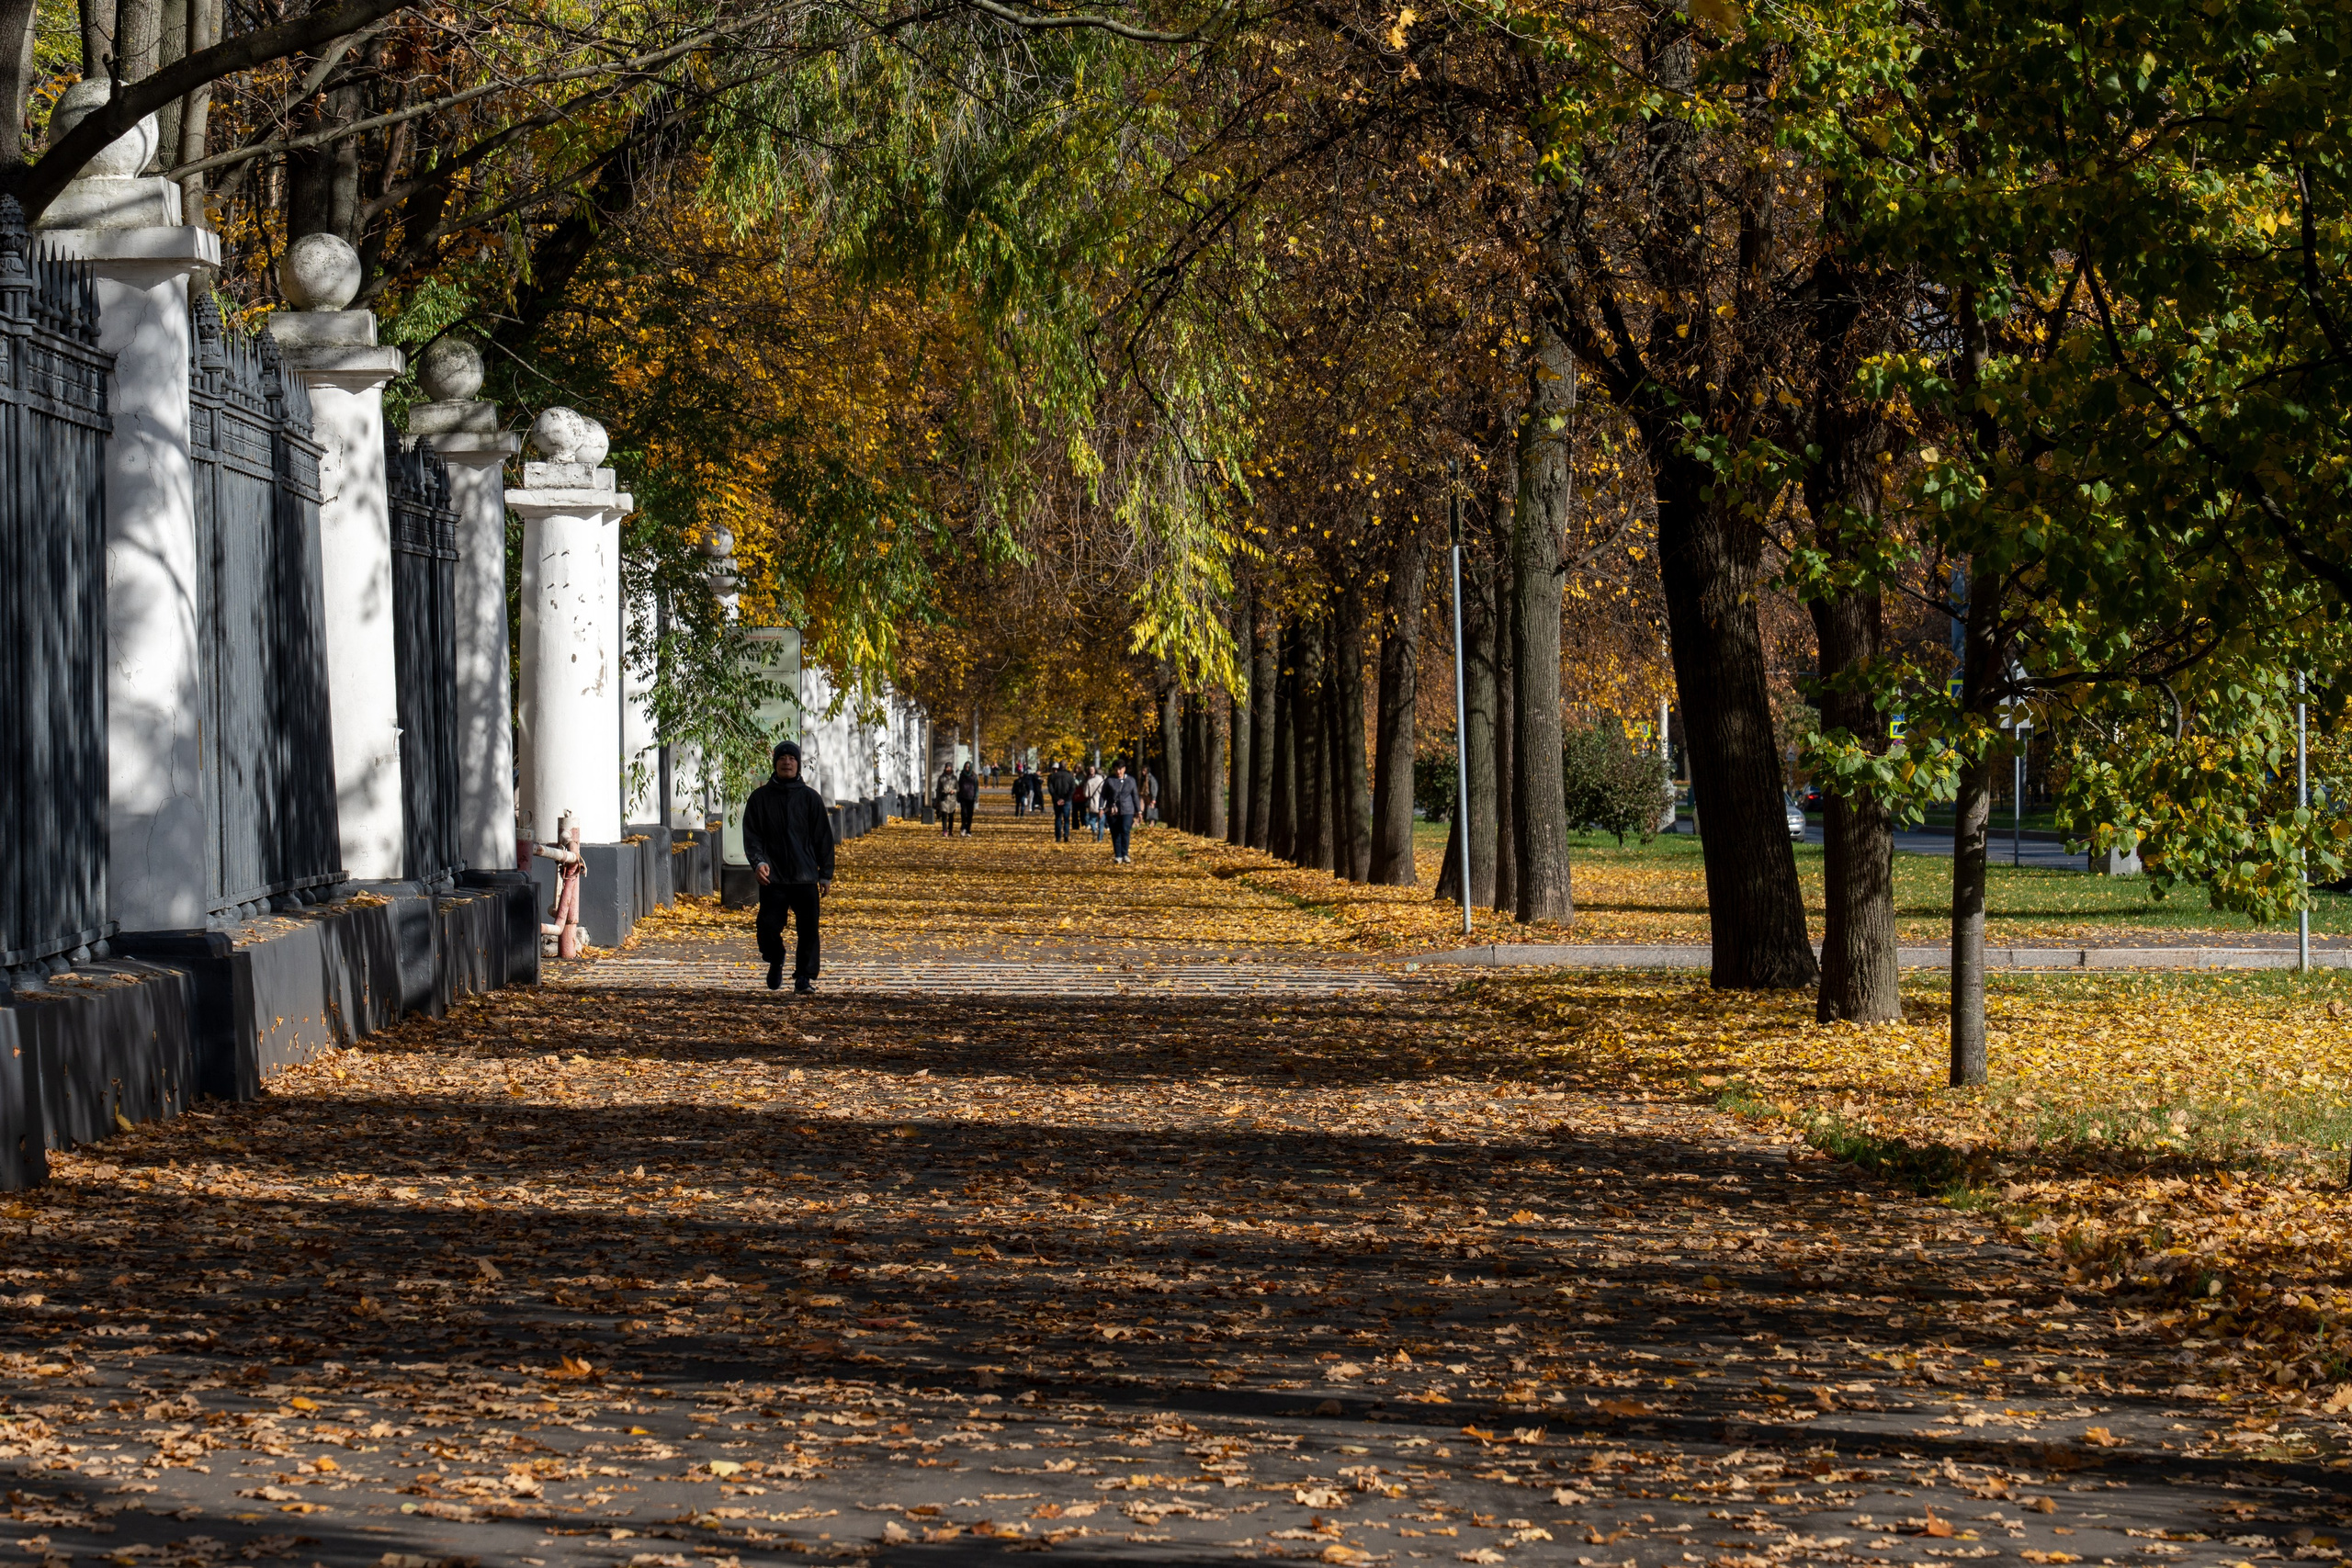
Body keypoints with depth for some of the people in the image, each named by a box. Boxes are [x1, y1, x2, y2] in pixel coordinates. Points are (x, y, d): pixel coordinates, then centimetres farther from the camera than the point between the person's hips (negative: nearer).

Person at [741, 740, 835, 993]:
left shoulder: (810, 798, 7)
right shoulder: (760, 798, 7)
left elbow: (823, 838, 9)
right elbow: (751, 835, 3)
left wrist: (825, 874, 5)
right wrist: (758, 861, -15)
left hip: (805, 877, 0)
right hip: (773, 878, 0)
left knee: (808, 929, -5)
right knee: (768, 926, -4)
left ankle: (804, 977, 4)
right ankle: (775, 962, 25)